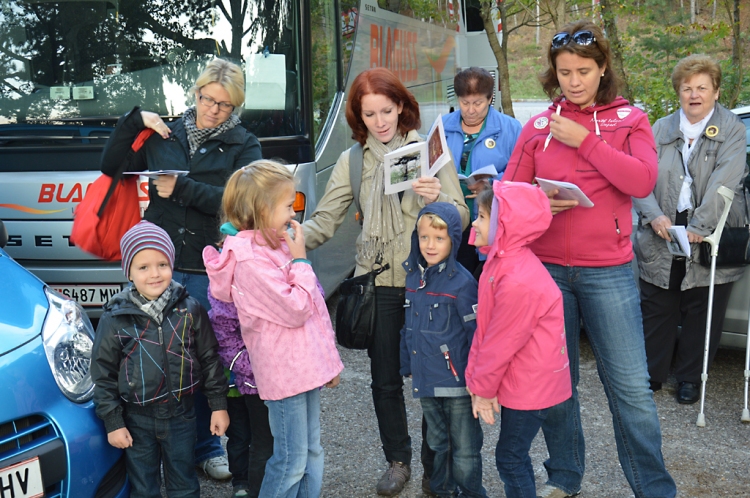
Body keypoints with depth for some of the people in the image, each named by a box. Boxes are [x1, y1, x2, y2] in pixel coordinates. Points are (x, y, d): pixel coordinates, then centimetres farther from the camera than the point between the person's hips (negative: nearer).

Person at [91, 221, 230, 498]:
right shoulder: (115, 319, -11)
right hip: (137, 420, 0)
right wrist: (113, 423, -5)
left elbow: (209, 359, 0)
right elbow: (103, 374, -4)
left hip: (181, 414, 1)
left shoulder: (190, 310, -8)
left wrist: (218, 404, 1)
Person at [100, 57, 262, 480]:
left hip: (211, 273, -2)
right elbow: (111, 165, 17)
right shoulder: (165, 136, 13)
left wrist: (182, 188, -16)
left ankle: (206, 445, 17)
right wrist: (135, 121, 6)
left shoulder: (244, 146, 5)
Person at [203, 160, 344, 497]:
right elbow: (296, 309, -22)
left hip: (307, 365, 9)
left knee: (312, 454, 17)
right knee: (291, 462, 2)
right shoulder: (251, 260, -20)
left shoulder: (278, 245, 7)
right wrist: (300, 260, -13)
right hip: (284, 371, -9)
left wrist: (329, 359, 18)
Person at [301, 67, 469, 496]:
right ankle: (398, 461, 29)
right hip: (378, 283, 2)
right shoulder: (352, 161, 7)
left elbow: (462, 219, -2)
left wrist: (438, 198, -22)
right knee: (385, 379, 10)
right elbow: (325, 222, 3)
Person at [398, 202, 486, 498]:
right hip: (425, 381, 6)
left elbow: (476, 332, -14)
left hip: (456, 382, -6)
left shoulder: (461, 282, -16)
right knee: (438, 443, 22)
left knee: (464, 448, 7)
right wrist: (408, 365, 14)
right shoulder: (413, 276, 4)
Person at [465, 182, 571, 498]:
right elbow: (484, 326, 3)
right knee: (515, 454, 20)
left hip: (531, 384, -9)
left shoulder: (519, 282, -30)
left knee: (510, 457, 3)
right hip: (518, 378, 9)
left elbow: (502, 342, -21)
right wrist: (476, 381, 3)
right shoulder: (500, 261, 1)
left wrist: (483, 388, -8)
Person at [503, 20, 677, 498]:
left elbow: (643, 181, -12)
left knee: (631, 386, -2)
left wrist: (584, 140, -13)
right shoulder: (538, 126, 9)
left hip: (608, 270, -2)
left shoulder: (629, 119, 4)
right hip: (546, 267, 2)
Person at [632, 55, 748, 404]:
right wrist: (653, 215, -16)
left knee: (701, 314, 8)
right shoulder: (661, 129, 9)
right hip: (661, 236, 2)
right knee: (657, 310, 9)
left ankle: (691, 378, 24)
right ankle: (651, 374, 24)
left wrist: (699, 226, -22)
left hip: (709, 241, -2)